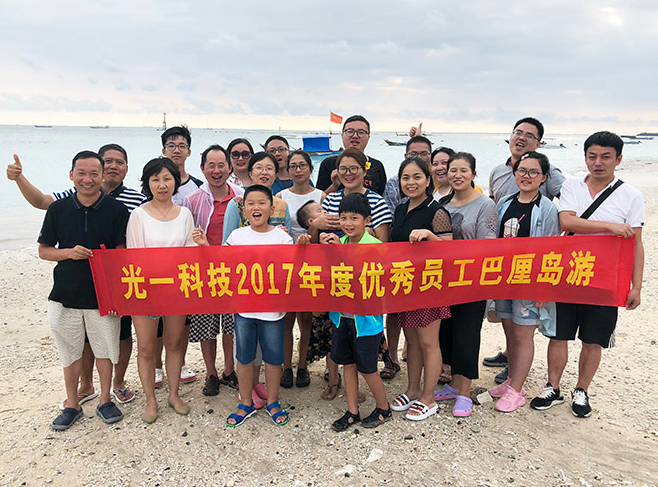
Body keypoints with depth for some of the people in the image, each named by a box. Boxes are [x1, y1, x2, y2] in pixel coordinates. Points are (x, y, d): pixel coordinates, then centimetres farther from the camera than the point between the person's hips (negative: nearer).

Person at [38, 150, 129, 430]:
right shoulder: (58, 209, 1)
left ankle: (105, 401, 30)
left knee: (105, 349, 11)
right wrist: (69, 253, -14)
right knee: (70, 352, 13)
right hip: (65, 294, 2)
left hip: (103, 296, -1)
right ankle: (72, 405, 31)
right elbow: (43, 251, 7)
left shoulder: (117, 210, -4)